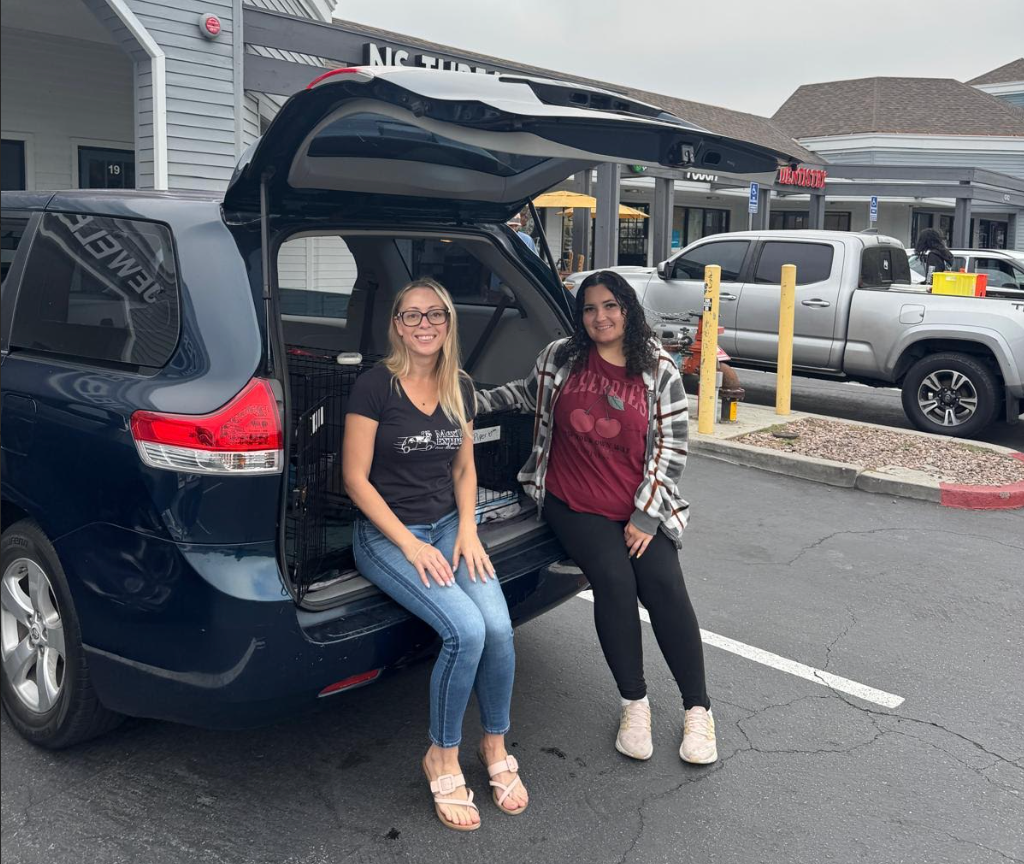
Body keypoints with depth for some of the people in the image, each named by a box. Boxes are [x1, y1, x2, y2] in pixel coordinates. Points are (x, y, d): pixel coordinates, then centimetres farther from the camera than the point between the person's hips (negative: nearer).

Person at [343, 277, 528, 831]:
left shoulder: (460, 387, 7)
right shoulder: (375, 386, -11)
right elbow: (356, 479, -10)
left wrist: (467, 530, -2)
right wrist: (410, 544, -15)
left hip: (448, 524, 5)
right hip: (385, 533, -5)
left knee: (499, 626, -20)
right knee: (466, 630, -26)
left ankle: (495, 746, 7)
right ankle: (443, 758, -1)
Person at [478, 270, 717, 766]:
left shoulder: (658, 369, 0)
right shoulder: (561, 358, 3)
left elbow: (672, 446, 0)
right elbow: (528, 393, 23)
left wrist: (646, 515, -5)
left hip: (641, 508, 0)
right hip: (573, 506, 0)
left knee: (664, 585, -18)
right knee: (614, 580, -22)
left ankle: (697, 710, 0)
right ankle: (634, 704, -1)